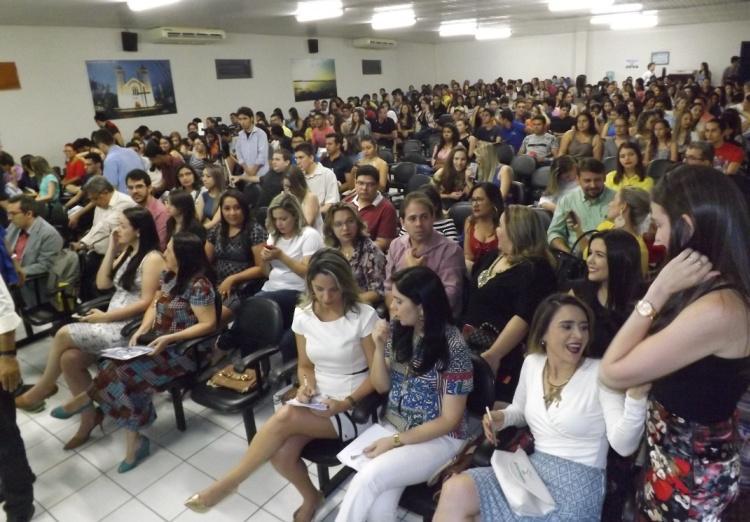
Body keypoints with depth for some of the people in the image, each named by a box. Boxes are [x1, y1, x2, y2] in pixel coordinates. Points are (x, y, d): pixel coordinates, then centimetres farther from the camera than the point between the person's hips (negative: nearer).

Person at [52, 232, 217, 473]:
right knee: (117, 367, -16)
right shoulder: (167, 275, 7)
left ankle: (84, 399, 7)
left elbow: (209, 324, -21)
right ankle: (134, 441, -13)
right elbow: (154, 306, 15)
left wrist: (169, 338, -25)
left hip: (182, 350, -8)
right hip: (157, 343, 8)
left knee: (123, 372, -23)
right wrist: (142, 329, -4)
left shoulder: (198, 285, -20)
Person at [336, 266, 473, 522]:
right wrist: (379, 347, -12)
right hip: (394, 424, 4)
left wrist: (396, 441, -18)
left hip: (438, 437, -4)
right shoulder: (397, 331, -4)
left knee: (368, 478, -26)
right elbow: (381, 386, 5)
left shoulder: (453, 346, -20)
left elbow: (449, 419, -14)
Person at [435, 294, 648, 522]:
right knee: (455, 490, -20)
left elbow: (623, 445, -19)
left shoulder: (599, 374, -10)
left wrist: (636, 396, -35)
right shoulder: (532, 363, 5)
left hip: (577, 483, -5)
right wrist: (501, 417, 1)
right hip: (532, 469, 5)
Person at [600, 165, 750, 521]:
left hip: (690, 469, -8)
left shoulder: (717, 310, -32)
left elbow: (612, 373, -25)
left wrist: (659, 291, -26)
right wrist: (665, 292, -6)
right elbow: (650, 356, 2)